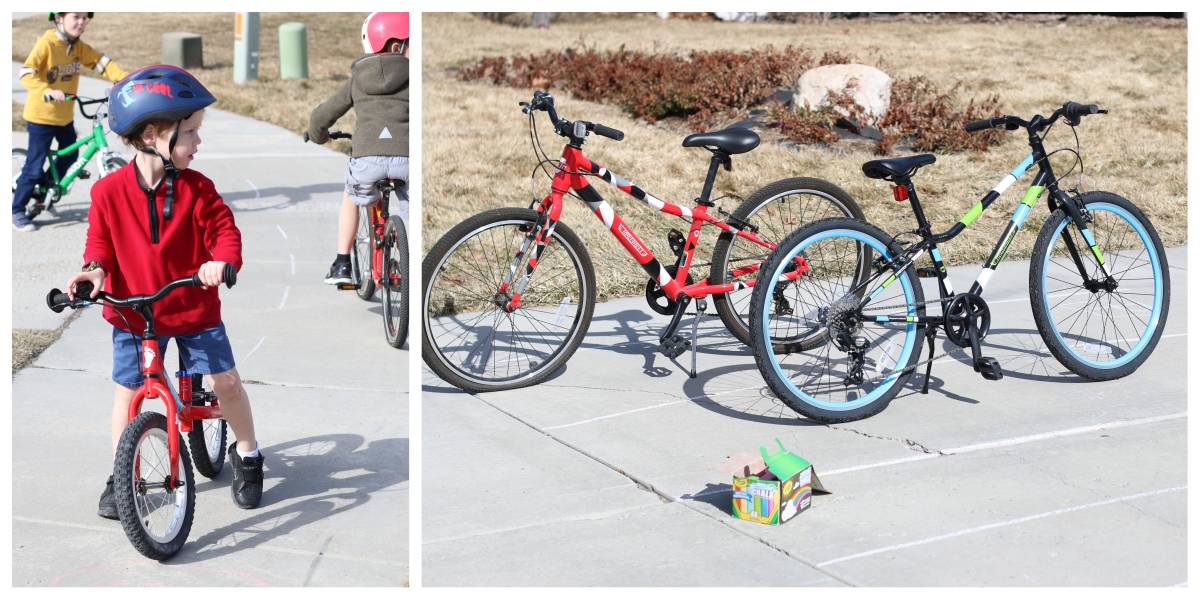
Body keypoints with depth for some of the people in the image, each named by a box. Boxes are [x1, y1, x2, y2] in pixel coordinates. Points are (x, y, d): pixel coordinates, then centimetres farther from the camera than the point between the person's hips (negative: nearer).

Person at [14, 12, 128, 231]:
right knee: (34, 166, -3)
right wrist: (48, 91, -43)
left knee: (70, 156, 20)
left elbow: (102, 62, -6)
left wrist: (123, 78, -24)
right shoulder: (46, 43, -19)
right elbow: (26, 74, -27)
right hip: (41, 115, -7)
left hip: (65, 115, 7)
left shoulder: (79, 48, 1)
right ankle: (17, 211, 9)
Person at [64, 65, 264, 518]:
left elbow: (224, 229, -11)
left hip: (195, 308, 0)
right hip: (133, 311, 0)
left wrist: (223, 261, -31)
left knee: (226, 380, -1)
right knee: (127, 391, 8)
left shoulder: (196, 188, -10)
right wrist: (95, 268, -21)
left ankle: (247, 455, 23)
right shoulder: (109, 191, -12)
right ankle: (119, 475, 24)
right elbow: (101, 240, -1)